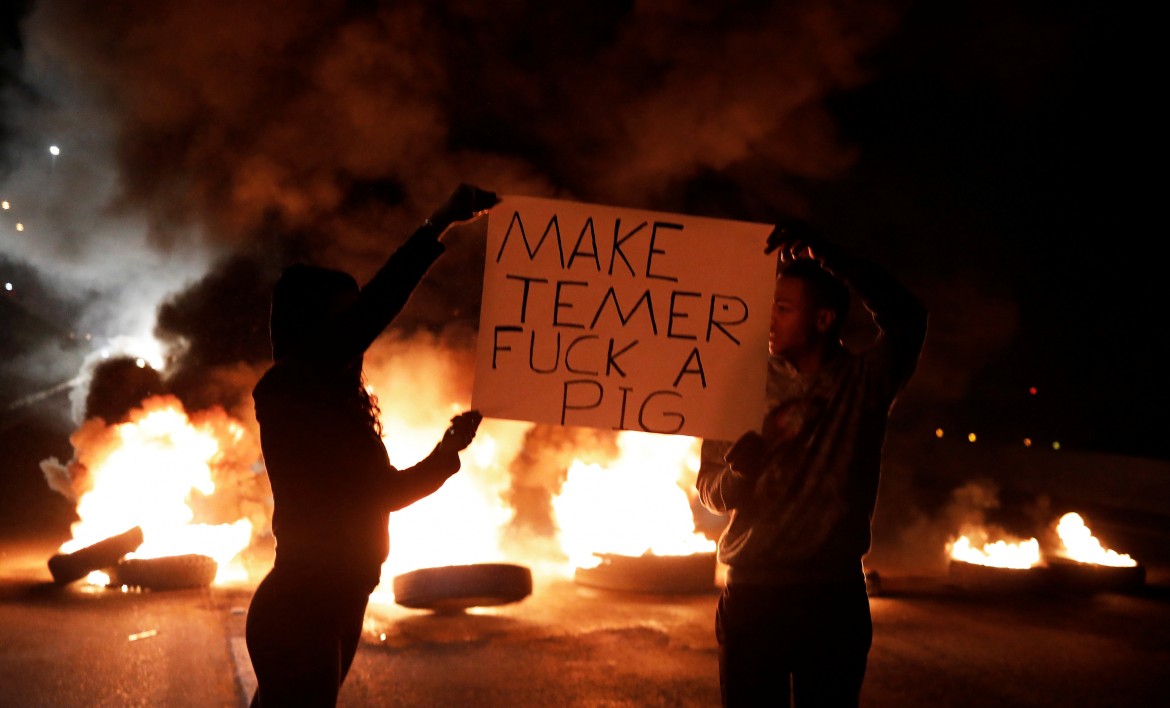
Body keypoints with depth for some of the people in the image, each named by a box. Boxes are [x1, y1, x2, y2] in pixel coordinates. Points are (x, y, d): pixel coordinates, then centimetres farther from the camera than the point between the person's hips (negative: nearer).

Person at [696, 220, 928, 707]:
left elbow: (907, 320, -20)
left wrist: (827, 256, -26)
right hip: (752, 594, 1)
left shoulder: (864, 383, 0)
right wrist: (738, 474, -20)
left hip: (834, 597, -1)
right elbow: (708, 487, 4)